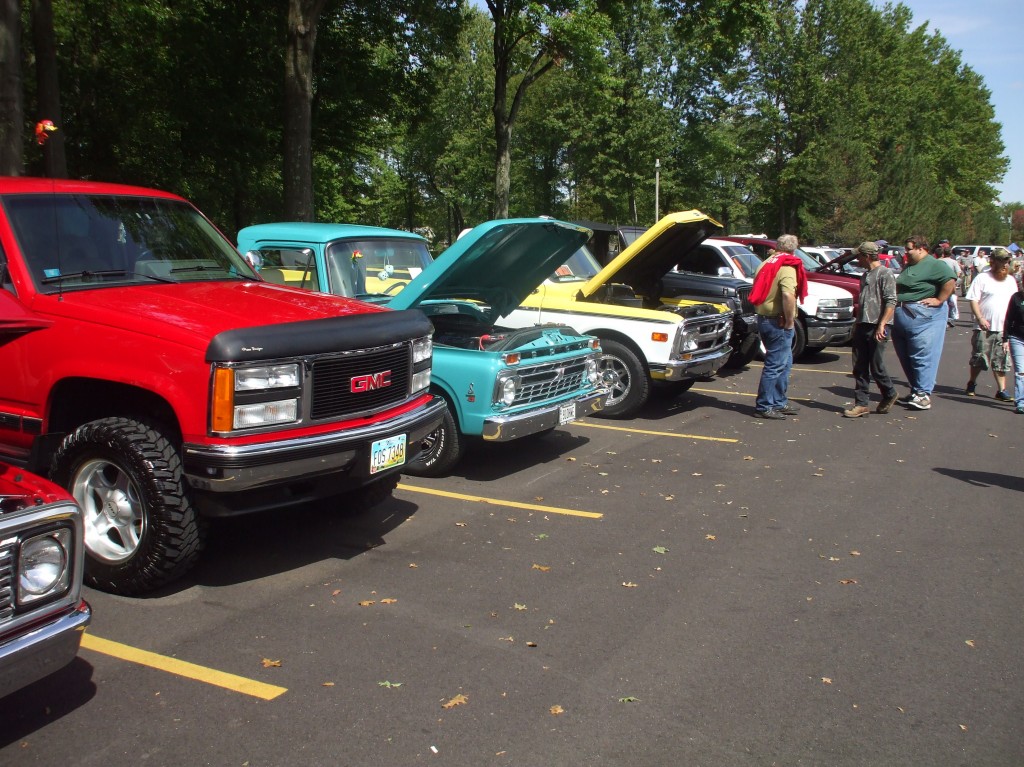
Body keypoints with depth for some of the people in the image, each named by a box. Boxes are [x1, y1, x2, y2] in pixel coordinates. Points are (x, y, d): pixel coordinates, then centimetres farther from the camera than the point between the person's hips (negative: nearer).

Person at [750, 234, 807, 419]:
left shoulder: (766, 264, 13)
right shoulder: (787, 267, -14)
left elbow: (755, 293, 19)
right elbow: (788, 295, -30)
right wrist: (790, 321, -21)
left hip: (763, 318, 9)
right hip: (778, 322, -9)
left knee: (784, 362, 19)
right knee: (775, 365, -3)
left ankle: (779, 402, 25)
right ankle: (764, 407, 0)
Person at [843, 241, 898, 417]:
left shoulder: (885, 273, -7)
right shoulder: (865, 276, 19)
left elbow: (891, 302, -14)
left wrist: (882, 325, -21)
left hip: (877, 328, -8)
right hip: (862, 326, 8)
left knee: (876, 366, -2)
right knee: (860, 368, 4)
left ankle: (889, 395, 21)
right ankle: (861, 404, 7)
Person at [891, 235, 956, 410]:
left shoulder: (934, 265, -9)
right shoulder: (908, 267, 20)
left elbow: (950, 280, -22)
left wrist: (939, 300, -19)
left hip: (924, 317, -9)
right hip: (902, 317, 10)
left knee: (923, 356, -9)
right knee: (906, 357, 11)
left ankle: (923, 394, -7)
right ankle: (915, 391, 20)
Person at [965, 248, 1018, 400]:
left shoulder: (1011, 280, 13)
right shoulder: (982, 278, -4)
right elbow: (973, 300, -9)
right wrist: (980, 318, -19)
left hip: (1004, 329, 4)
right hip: (984, 327, -4)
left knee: (1001, 360, 5)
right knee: (979, 358, 4)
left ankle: (1001, 390, 7)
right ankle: (972, 384, 24)